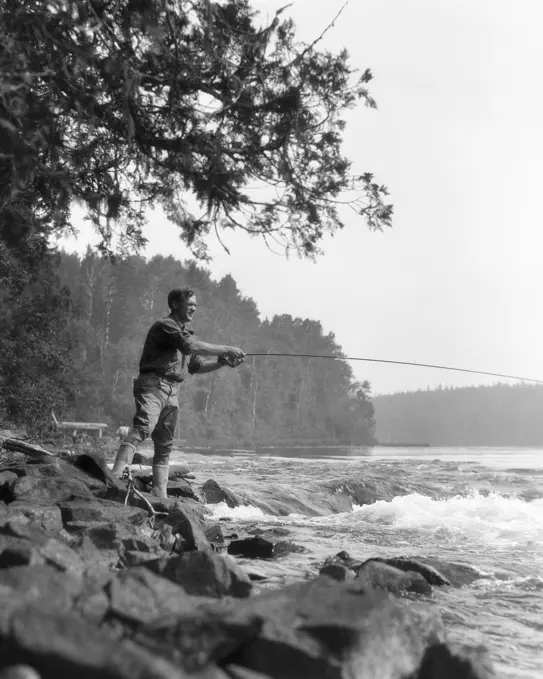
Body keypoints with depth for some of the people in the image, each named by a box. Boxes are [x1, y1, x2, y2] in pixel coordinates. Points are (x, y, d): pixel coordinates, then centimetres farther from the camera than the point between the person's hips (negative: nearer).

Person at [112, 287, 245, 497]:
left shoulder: (185, 331, 23)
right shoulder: (165, 326, -5)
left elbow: (196, 366, 22)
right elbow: (191, 347, -18)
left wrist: (223, 362, 6)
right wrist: (226, 349, -14)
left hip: (172, 392, 9)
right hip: (153, 385, -9)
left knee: (165, 446, 8)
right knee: (142, 428, -28)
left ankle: (160, 494, 12)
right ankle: (116, 477, -39)